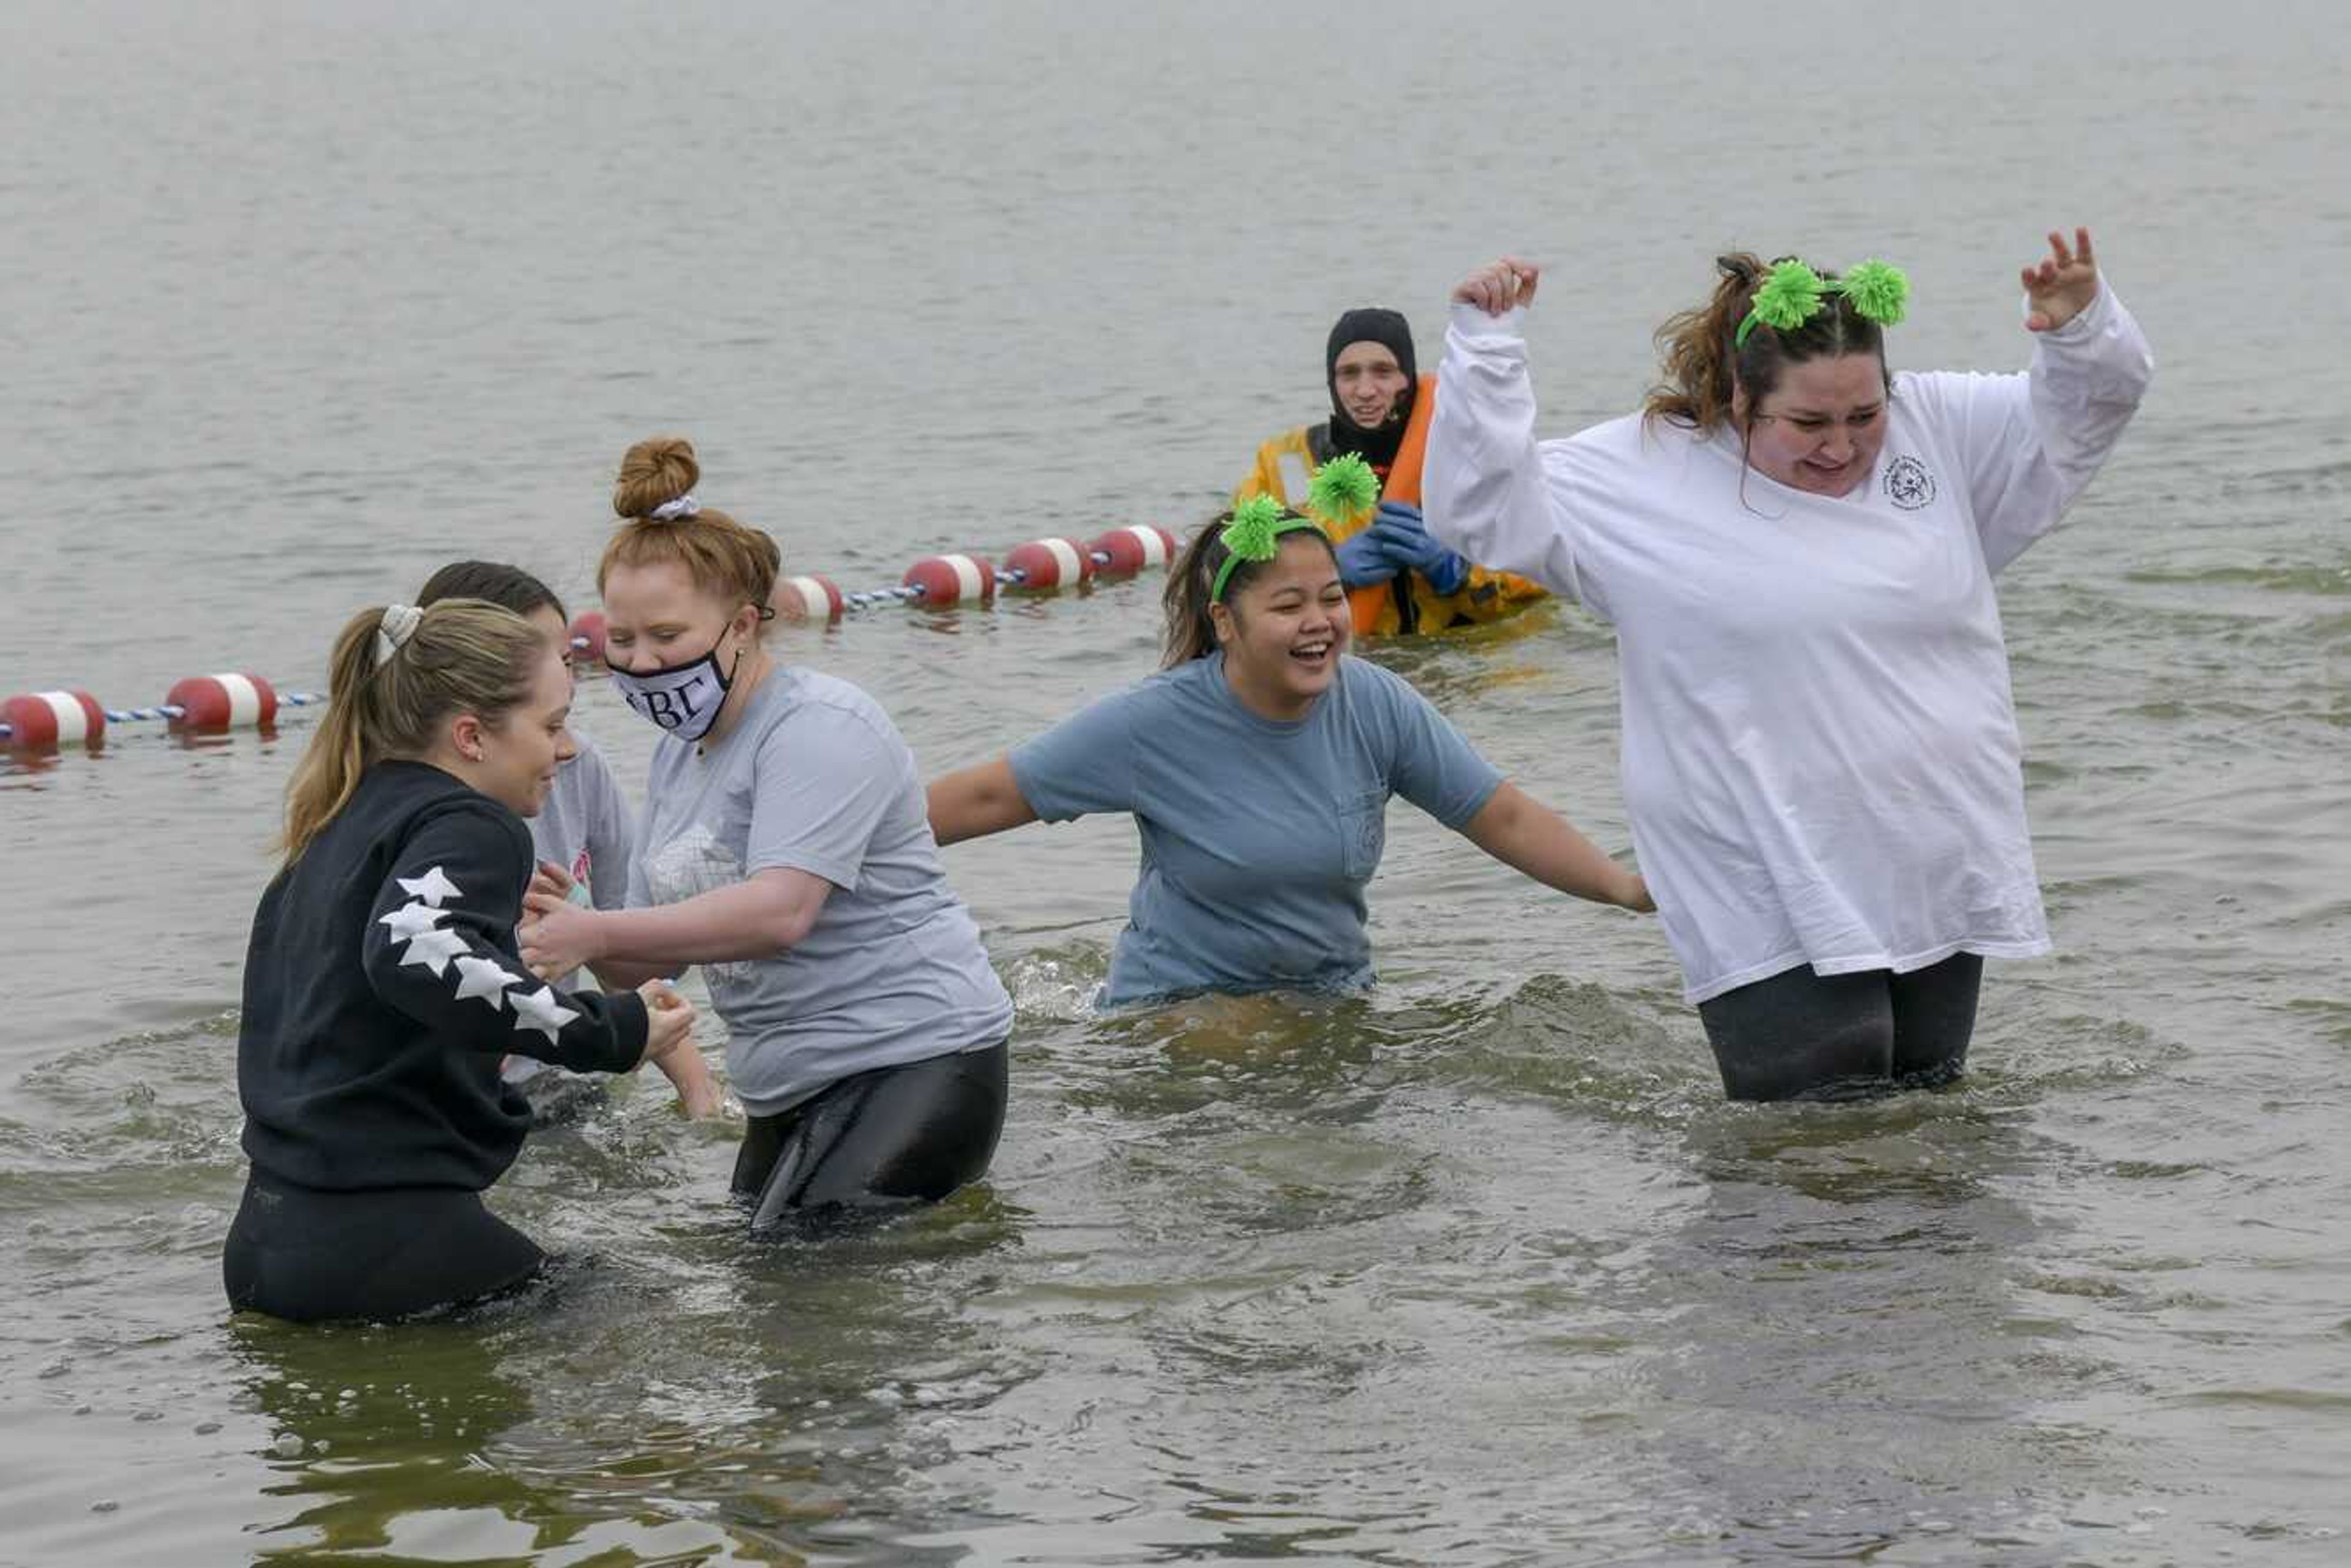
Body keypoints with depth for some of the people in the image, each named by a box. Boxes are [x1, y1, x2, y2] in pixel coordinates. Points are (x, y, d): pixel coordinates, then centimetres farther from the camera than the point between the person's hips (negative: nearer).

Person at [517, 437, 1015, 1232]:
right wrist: (562, 928, -11)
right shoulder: (681, 751, 14)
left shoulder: (820, 731, -15)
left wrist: (594, 934, -31)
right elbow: (653, 956, 12)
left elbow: (781, 912, -28)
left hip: (916, 1065, -10)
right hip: (793, 1090, 10)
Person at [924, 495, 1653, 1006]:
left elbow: (1504, 818, -1)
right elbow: (992, 796, -10)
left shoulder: (1377, 707, -6)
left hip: (1331, 1001, 5)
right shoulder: (1156, 724, -14)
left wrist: (1627, 888, -9)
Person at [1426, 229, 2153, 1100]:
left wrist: (2082, 326, -12)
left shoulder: (1937, 431, 5)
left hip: (1941, 892, 5)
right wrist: (1486, 346, -14)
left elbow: (2093, 402, 9)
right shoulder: (1649, 473, -5)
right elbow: (1477, 509, -7)